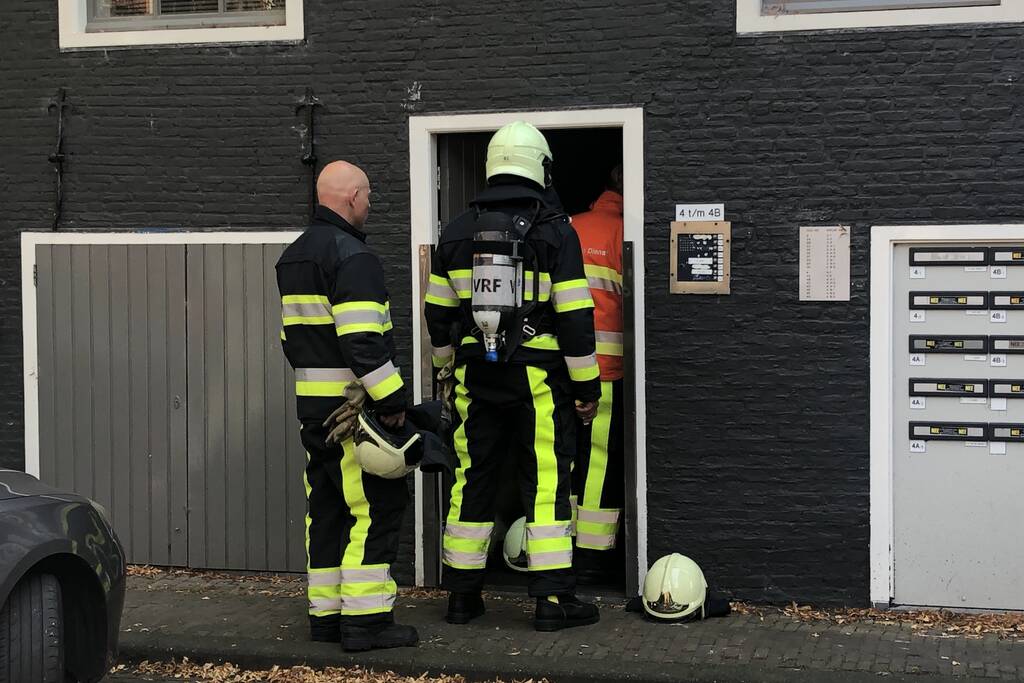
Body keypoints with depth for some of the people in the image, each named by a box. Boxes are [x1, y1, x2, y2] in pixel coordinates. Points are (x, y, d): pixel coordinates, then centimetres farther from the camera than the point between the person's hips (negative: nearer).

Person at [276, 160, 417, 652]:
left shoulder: (293, 257, 16)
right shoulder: (352, 256, -15)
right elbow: (362, 340, -23)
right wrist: (391, 398, -19)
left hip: (311, 403, 9)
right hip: (353, 407, -9)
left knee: (327, 508, 13)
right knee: (376, 506, -5)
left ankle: (326, 613, 17)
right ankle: (366, 619, -6)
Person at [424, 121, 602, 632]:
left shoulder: (457, 232, 7)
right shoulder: (554, 231, -7)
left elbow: (438, 312, 12)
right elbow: (575, 316, -8)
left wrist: (448, 368, 24)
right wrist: (587, 385, -2)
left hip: (477, 376, 4)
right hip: (538, 376, -4)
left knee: (473, 480, 11)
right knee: (546, 483, 1)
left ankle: (462, 595, 16)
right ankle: (552, 599, 0)